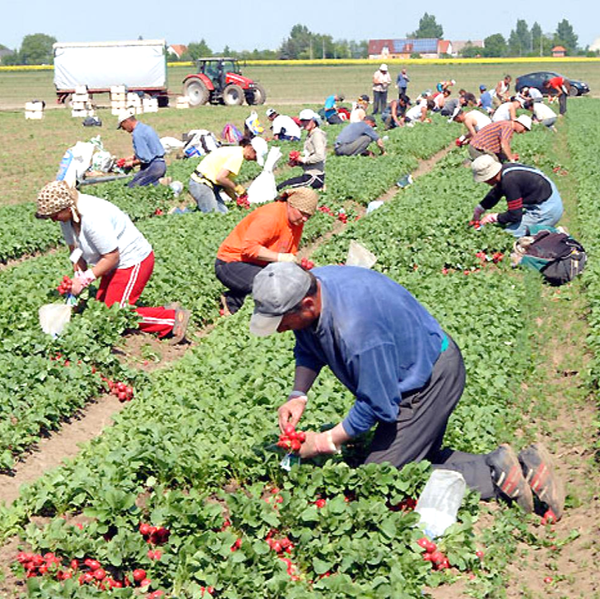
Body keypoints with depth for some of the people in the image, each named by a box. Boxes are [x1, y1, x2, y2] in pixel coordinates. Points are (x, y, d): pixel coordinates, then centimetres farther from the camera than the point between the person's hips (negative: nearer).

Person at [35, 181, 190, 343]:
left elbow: (111, 257, -26)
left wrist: (84, 280, -23)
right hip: (117, 264, 10)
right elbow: (75, 250, 5)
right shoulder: (67, 216, -5)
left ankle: (173, 317, -4)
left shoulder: (93, 218, -32)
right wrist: (78, 278, -8)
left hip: (133, 261, -10)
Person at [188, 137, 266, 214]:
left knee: (223, 212, 4)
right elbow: (219, 178, -25)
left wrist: (235, 197, 10)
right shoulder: (237, 155, -17)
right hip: (201, 184, -10)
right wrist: (237, 188, -12)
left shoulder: (235, 150, 13)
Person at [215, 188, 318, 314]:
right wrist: (279, 257, -32)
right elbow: (249, 247, -30)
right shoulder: (270, 216, -23)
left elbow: (290, 255, 13)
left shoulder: (297, 222, 5)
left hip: (258, 265, 10)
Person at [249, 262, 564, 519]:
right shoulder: (306, 287, -11)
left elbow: (378, 403, -27)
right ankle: (524, 464, 12)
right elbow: (308, 351, 10)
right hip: (424, 367, 10)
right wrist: (298, 396, -7)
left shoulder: (355, 327, -38)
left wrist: (328, 441, -16)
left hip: (433, 379, -10)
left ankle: (494, 476, -7)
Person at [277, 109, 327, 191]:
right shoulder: (309, 135, 19)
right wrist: (297, 162, 5)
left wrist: (303, 159, -12)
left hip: (314, 177, -11)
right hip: (309, 175, 11)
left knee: (281, 188, -19)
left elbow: (319, 156, -22)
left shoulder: (317, 134, -11)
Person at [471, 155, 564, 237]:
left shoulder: (509, 181, -26)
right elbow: (495, 193, 24)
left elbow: (514, 215, -19)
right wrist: (478, 210, 29)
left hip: (545, 210, -10)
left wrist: (493, 217, -3)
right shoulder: (504, 170, 2)